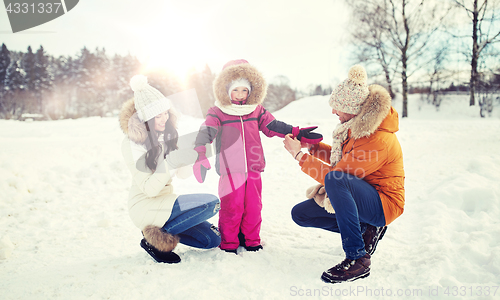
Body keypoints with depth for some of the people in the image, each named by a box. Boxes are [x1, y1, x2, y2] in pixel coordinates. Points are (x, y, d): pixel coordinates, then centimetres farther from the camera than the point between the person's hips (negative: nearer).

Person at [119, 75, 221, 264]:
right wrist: (169, 165, -33)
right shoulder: (132, 143, -17)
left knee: (213, 240, -2)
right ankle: (154, 239, -10)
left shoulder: (168, 133, 3)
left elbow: (184, 173, 4)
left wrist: (185, 159, -18)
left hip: (165, 201, 7)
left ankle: (161, 230, 12)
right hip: (145, 206, -7)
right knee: (212, 203, -21)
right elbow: (149, 189, -20)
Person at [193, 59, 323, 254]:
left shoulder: (257, 111, 11)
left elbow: (273, 126, 15)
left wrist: (296, 133, 6)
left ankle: (251, 240, 27)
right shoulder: (217, 113, -1)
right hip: (230, 171, -4)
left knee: (253, 207, 10)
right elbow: (206, 133, -12)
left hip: (253, 170, 4)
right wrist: (200, 157, -27)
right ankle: (229, 243, 16)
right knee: (231, 208, -1)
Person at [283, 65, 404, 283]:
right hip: (358, 196, 9)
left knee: (336, 181, -38)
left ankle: (358, 259, -28)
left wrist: (299, 155, -18)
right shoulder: (358, 125, 1)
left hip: (383, 204, -9)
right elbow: (341, 158, 17)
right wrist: (312, 146, 3)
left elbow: (335, 175, -27)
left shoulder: (379, 139, -28)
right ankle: (366, 230, 4)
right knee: (300, 214, 3)